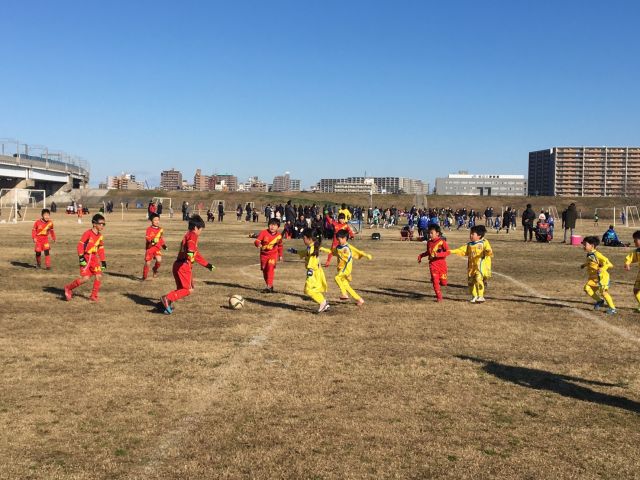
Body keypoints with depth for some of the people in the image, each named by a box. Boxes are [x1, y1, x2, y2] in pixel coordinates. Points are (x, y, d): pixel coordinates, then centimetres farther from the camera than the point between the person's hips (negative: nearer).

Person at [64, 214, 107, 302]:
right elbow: (80, 245, -12)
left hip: (94, 258, 6)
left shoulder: (100, 236, 9)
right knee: (85, 278, -13)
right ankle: (68, 288, 9)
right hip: (86, 258, -6)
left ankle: (94, 296, 6)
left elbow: (101, 249, 18)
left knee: (99, 276, -7)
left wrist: (103, 261, 15)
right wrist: (81, 257, -19)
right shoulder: (88, 233, -12)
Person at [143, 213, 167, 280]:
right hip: (150, 248, -2)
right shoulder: (149, 229, -8)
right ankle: (144, 276, 22)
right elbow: (147, 238, -19)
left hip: (157, 248, 2)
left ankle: (155, 269, 10)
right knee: (147, 263, 1)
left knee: (159, 260, -22)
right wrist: (152, 240, -37)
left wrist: (163, 245, 11)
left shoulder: (160, 229, 7)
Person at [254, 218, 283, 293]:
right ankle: (270, 286, 27)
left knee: (270, 268, -22)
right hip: (264, 254, 1)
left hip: (273, 254, -1)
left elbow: (280, 245, 13)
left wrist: (280, 255, 18)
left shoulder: (279, 235, -5)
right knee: (264, 270, 9)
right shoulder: (264, 232, -14)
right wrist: (258, 244, -46)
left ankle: (269, 287, -22)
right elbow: (257, 240, -23)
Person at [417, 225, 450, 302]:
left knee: (443, 283, 2)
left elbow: (448, 252, -15)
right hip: (433, 264, 3)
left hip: (442, 264, -3)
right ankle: (439, 297, 7)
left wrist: (438, 254, -26)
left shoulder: (442, 241, -10)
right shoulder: (429, 243, 6)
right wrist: (421, 255, 12)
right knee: (435, 281, -4)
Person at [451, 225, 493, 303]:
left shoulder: (484, 243, -2)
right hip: (471, 266, 6)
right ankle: (474, 296, 24)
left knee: (479, 280, -20)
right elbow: (462, 250, 11)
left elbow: (488, 250, -15)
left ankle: (480, 296, -13)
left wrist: (489, 252, -39)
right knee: (471, 281, 9)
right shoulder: (469, 245, 13)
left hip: (481, 266, -6)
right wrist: (452, 251, 1)